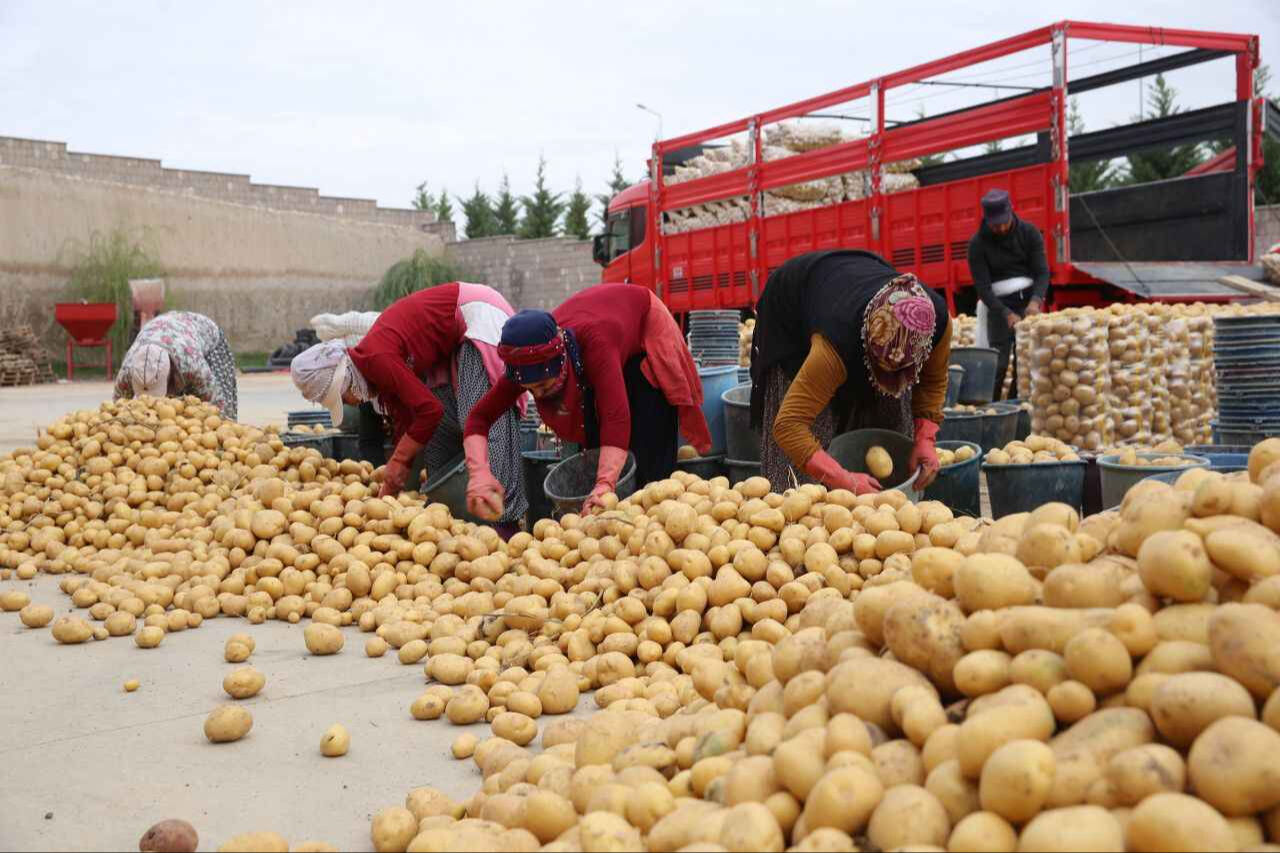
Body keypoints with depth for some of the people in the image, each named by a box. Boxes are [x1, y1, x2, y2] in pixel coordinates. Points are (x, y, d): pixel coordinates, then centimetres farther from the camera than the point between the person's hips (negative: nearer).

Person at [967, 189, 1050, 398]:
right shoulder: (978, 244, -6)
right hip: (999, 306, -2)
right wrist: (1007, 313, -23)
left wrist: (1036, 300, -25)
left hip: (1029, 303, 2)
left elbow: (1042, 272, -6)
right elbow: (983, 287, -11)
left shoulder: (1029, 233, -1)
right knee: (998, 364, -9)